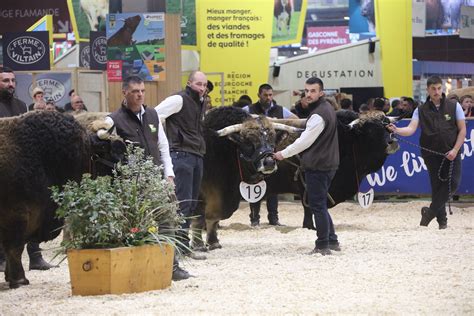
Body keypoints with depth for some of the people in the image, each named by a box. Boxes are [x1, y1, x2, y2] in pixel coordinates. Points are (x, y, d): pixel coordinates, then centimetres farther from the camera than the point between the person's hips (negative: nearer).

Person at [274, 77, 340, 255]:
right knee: (321, 205, 17)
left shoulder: (318, 115, -18)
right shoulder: (327, 108, 14)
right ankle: (332, 241, 20)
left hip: (317, 166, -10)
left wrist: (284, 153, -6)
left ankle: (323, 246, -3)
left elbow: (305, 141, -16)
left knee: (317, 205, -5)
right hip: (328, 164, 10)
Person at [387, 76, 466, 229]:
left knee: (453, 182, -13)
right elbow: (411, 129, -10)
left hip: (451, 153, 0)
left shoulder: (454, 106, 0)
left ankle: (431, 211, 0)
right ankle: (441, 220, 14)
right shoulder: (421, 110, 1)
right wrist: (396, 130, -31)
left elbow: (462, 130, 1)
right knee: (437, 185, 3)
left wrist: (455, 150, -10)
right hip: (432, 154, 0)